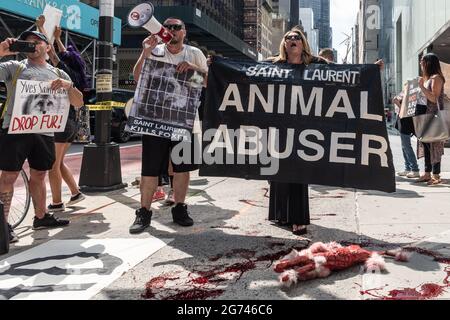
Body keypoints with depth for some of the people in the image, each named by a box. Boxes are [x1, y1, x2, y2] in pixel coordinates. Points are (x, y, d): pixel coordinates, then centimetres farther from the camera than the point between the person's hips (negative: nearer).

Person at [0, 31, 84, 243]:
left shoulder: (58, 74, 18)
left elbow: (78, 103, 12)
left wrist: (68, 85, -7)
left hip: (44, 132, 4)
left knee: (38, 175, 14)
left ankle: (41, 217, 27)